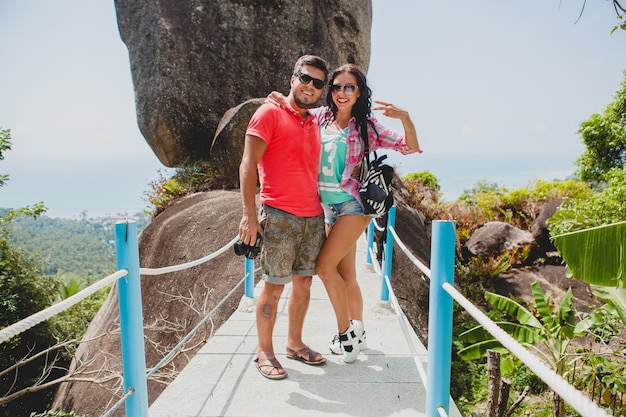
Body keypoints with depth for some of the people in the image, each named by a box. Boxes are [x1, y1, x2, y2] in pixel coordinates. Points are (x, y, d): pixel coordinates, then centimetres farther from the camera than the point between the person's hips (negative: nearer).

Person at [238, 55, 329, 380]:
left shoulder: (316, 124, 16)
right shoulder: (270, 113, -3)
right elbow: (248, 164, -9)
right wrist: (249, 214, -16)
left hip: (313, 218, 7)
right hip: (279, 216, -6)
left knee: (303, 284, 12)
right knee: (274, 287, 0)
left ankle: (295, 343, 28)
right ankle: (264, 352, 16)